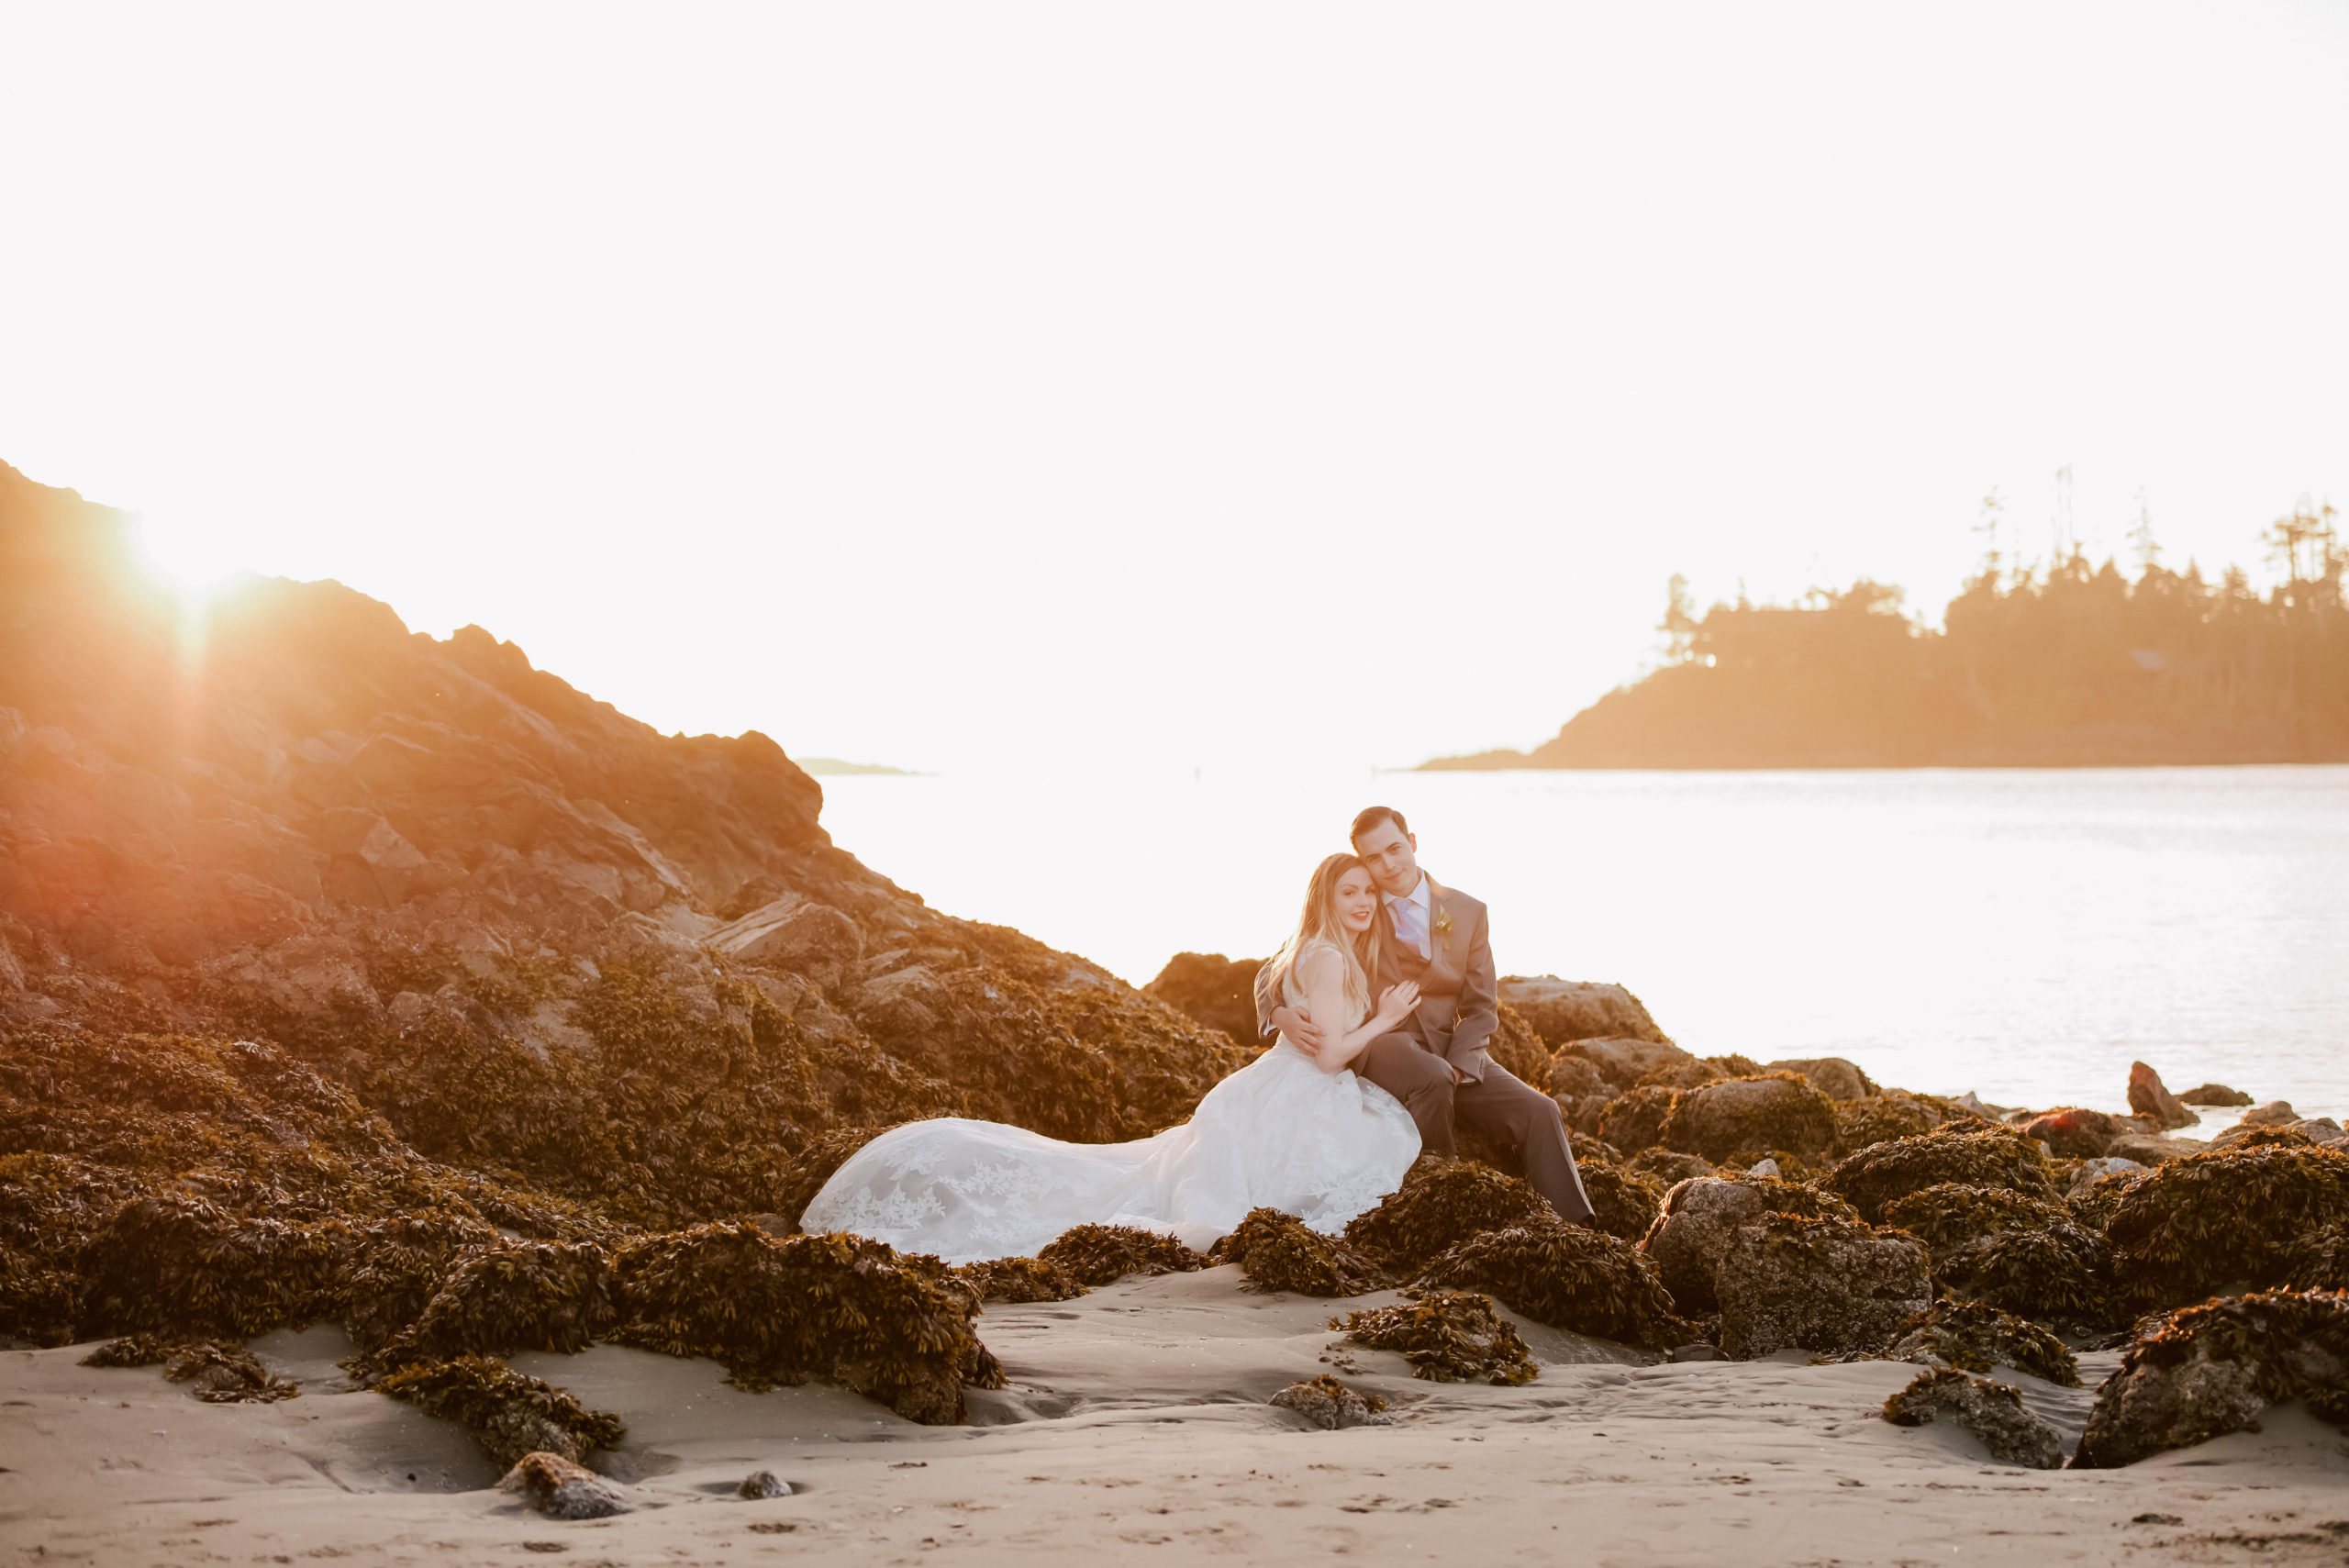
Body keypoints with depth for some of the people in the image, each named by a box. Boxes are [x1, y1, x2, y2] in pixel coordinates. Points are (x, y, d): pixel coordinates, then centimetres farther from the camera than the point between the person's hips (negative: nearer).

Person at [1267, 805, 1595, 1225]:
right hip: (1380, 1045, -3)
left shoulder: (1467, 912, 9)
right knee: (1430, 1077, -38)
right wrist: (1282, 1015, -21)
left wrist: (1456, 1069, -12)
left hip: (1451, 1051, 3)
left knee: (1539, 1112, -19)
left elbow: (1480, 1008, 7)